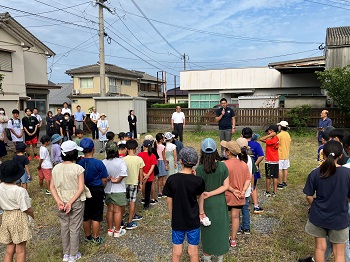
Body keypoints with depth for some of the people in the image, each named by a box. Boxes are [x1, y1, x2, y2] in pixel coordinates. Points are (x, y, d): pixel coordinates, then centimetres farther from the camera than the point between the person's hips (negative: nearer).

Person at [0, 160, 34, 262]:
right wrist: (33, 215, 4)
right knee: (20, 251, 9)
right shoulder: (20, 190, -23)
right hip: (19, 218, -6)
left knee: (9, 249, 19)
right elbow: (27, 209, -16)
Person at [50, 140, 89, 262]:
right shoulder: (78, 168, -17)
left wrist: (58, 201, -6)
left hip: (62, 202, 4)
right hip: (76, 202, -4)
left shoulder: (56, 168, -4)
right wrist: (71, 202, -15)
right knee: (74, 228, 10)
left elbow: (52, 186, -2)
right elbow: (81, 188, -18)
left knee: (64, 227, 17)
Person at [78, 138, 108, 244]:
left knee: (86, 216, 17)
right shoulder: (98, 163, -18)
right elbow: (104, 180, -10)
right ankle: (96, 238, 21)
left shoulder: (79, 163, -9)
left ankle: (88, 236, 33)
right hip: (96, 192, -4)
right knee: (96, 217, 9)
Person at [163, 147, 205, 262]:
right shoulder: (198, 181, -16)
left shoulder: (171, 179, -13)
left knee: (176, 252, 16)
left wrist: (172, 217, 11)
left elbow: (169, 201, -4)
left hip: (177, 221, 1)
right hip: (193, 221, -1)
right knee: (193, 253, 14)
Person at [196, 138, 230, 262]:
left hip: (207, 204, -2)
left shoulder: (200, 169, -18)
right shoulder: (223, 166, -9)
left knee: (207, 230, 15)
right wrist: (211, 194, -10)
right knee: (221, 229, 18)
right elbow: (226, 186, -7)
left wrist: (201, 211, -11)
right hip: (220, 203, 2)